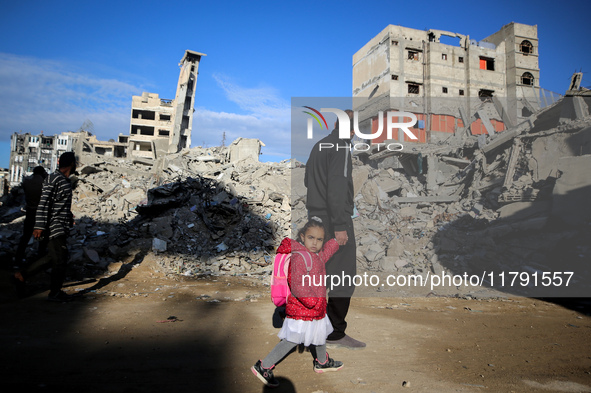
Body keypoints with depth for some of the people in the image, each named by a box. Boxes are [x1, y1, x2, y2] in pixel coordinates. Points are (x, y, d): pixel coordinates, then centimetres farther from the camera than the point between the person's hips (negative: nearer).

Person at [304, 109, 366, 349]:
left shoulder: (318, 145, 15)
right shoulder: (341, 146, -13)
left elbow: (307, 181, 21)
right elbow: (337, 187, -21)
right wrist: (339, 226, -22)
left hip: (316, 217, 9)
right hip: (335, 220, -9)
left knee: (324, 273, 15)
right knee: (343, 276, -4)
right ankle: (336, 333, 1)